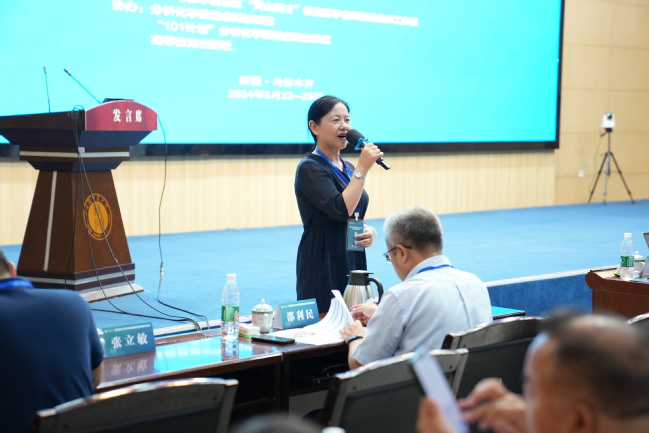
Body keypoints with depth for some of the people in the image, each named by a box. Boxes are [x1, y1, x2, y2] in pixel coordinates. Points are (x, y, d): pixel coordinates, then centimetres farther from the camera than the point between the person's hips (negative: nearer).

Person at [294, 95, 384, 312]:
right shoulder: (310, 168, -10)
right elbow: (342, 210, -21)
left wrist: (369, 231, 1)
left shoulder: (348, 169, 14)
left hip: (354, 263, 8)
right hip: (322, 267, -8)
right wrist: (362, 169, -18)